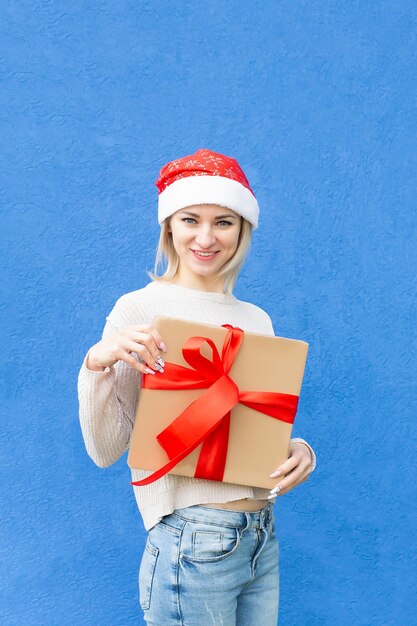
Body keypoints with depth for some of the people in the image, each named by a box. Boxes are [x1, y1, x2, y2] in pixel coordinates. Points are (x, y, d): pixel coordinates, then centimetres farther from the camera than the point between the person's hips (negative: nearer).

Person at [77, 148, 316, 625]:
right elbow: (105, 450, -11)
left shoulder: (257, 319, 7)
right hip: (194, 544, -5)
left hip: (264, 538, 6)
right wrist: (97, 363, -26)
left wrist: (299, 450, -4)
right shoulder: (140, 309, -9)